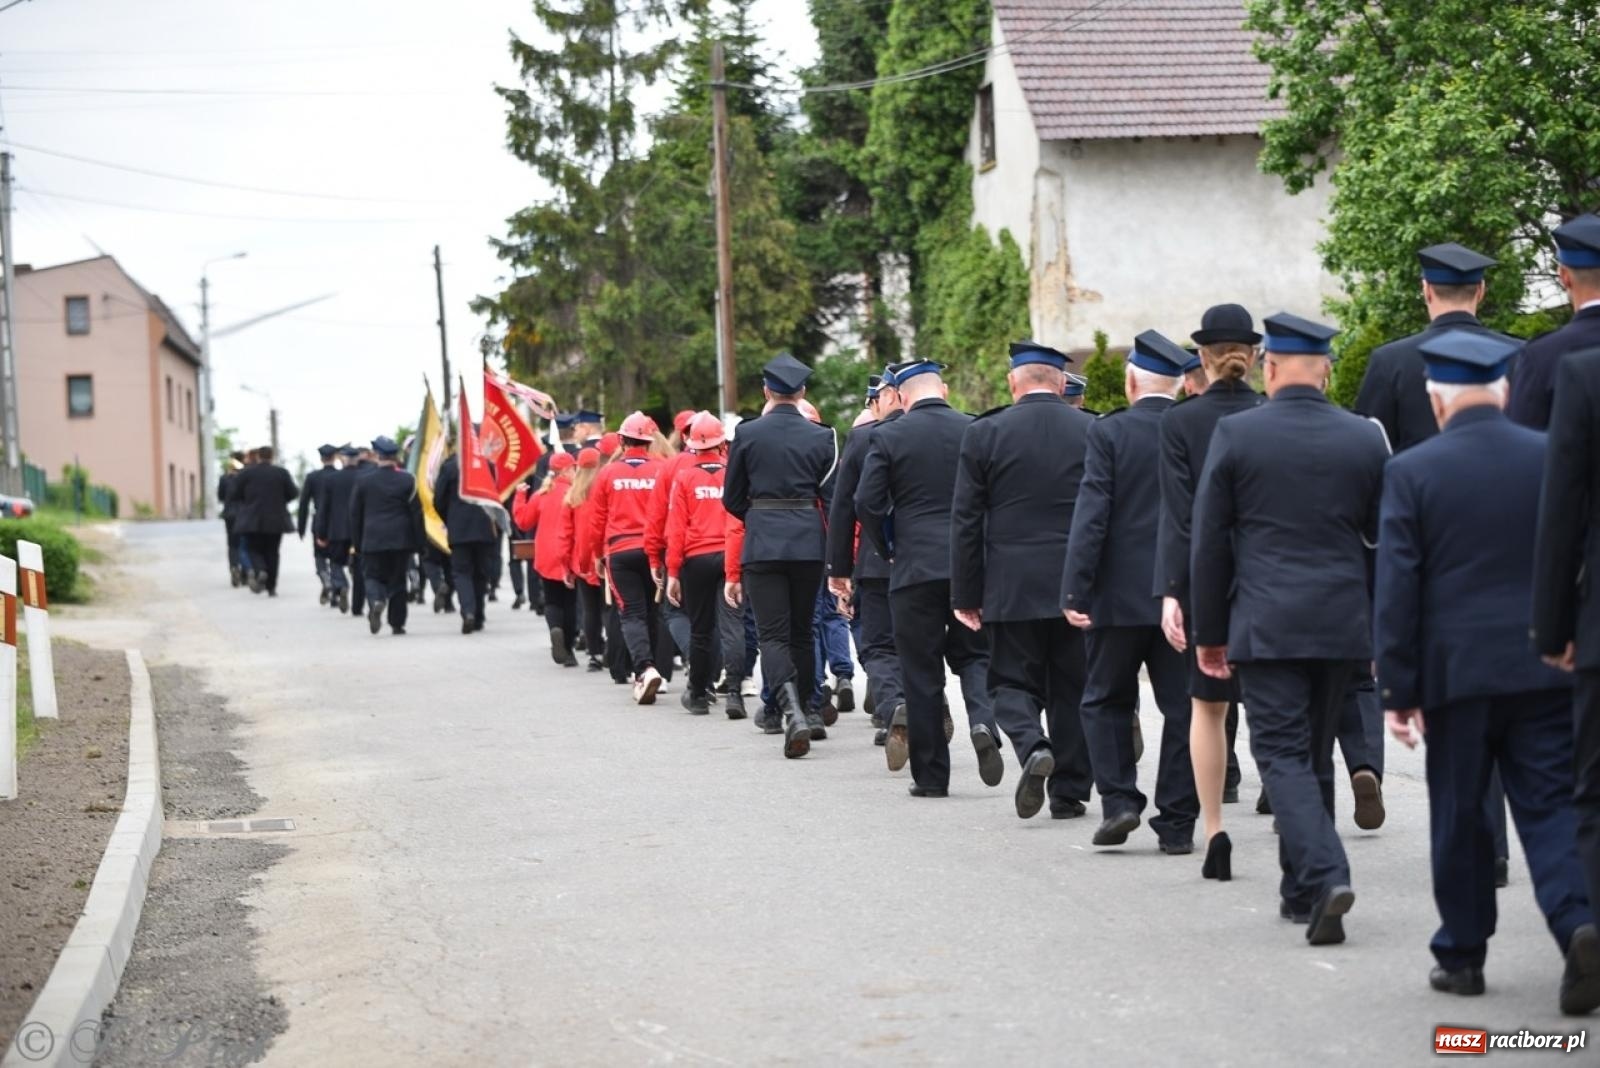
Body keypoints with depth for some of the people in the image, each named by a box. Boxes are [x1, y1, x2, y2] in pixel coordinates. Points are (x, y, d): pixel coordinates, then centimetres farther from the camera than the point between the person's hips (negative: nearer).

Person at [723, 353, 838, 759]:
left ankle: (793, 712, -24)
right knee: (801, 631, 17)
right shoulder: (821, 437, 0)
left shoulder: (747, 433, -2)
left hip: (762, 543, -2)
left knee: (773, 634, -3)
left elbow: (732, 498, 5)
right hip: (808, 544, 2)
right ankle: (805, 710, 26)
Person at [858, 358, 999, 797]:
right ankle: (983, 721, -15)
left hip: (915, 568, -2)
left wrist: (889, 548, 8)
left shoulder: (888, 437, -3)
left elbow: (868, 503, -7)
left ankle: (930, 775, 8)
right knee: (973, 654, 15)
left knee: (922, 671, 6)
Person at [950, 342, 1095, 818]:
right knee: (1072, 689, 10)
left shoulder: (984, 434, -3)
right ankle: (1069, 792, 13)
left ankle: (1032, 746, -18)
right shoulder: (1094, 433, 1)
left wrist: (965, 595, 3)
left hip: (1011, 587, -2)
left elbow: (965, 522, -3)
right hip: (1079, 588, 2)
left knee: (1012, 681, 9)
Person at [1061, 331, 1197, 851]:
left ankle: (1118, 800, 3)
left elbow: (1091, 515, -12)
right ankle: (1177, 824, 8)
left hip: (1121, 593, -2)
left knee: (1106, 700, 14)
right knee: (1181, 707, 7)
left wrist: (1075, 590, -10)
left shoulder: (1109, 432, -7)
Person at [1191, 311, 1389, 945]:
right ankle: (1301, 891, 23)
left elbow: (1209, 543, -1)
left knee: (1283, 755, -2)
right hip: (1343, 625, 4)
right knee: (1315, 756, 15)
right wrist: (1383, 634, 18)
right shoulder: (1366, 440, 4)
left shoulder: (1235, 434, -4)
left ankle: (1324, 876, -22)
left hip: (1266, 625, -3)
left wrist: (1209, 632, 8)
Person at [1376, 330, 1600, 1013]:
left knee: (1459, 816, 10)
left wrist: (1398, 687, -1)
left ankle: (1461, 952, 17)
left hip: (1458, 672, -1)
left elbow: (1396, 589, -6)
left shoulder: (1411, 472, -5)